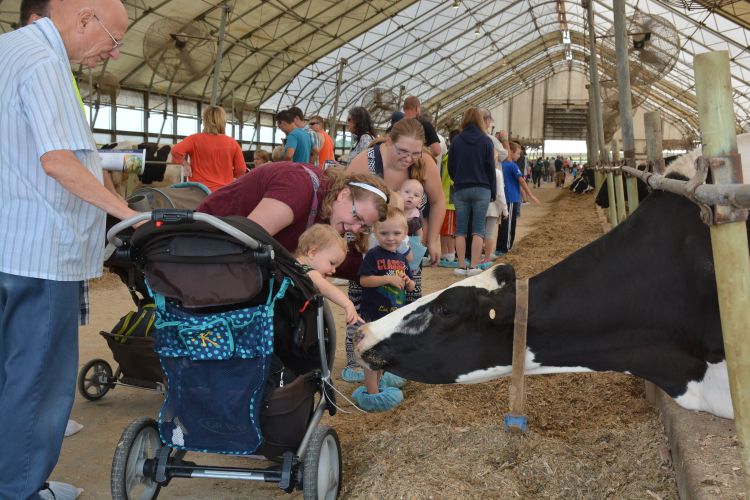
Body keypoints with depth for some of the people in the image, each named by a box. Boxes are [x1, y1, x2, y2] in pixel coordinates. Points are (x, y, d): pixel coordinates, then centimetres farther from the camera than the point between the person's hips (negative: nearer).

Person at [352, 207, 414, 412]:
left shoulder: (402, 258, 6)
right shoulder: (373, 255, -14)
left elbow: (410, 286, 14)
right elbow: (364, 280, -21)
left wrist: (408, 283, -9)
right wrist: (388, 279, -28)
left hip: (395, 314, 7)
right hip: (374, 314, -7)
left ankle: (378, 381, 41)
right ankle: (371, 393, 6)